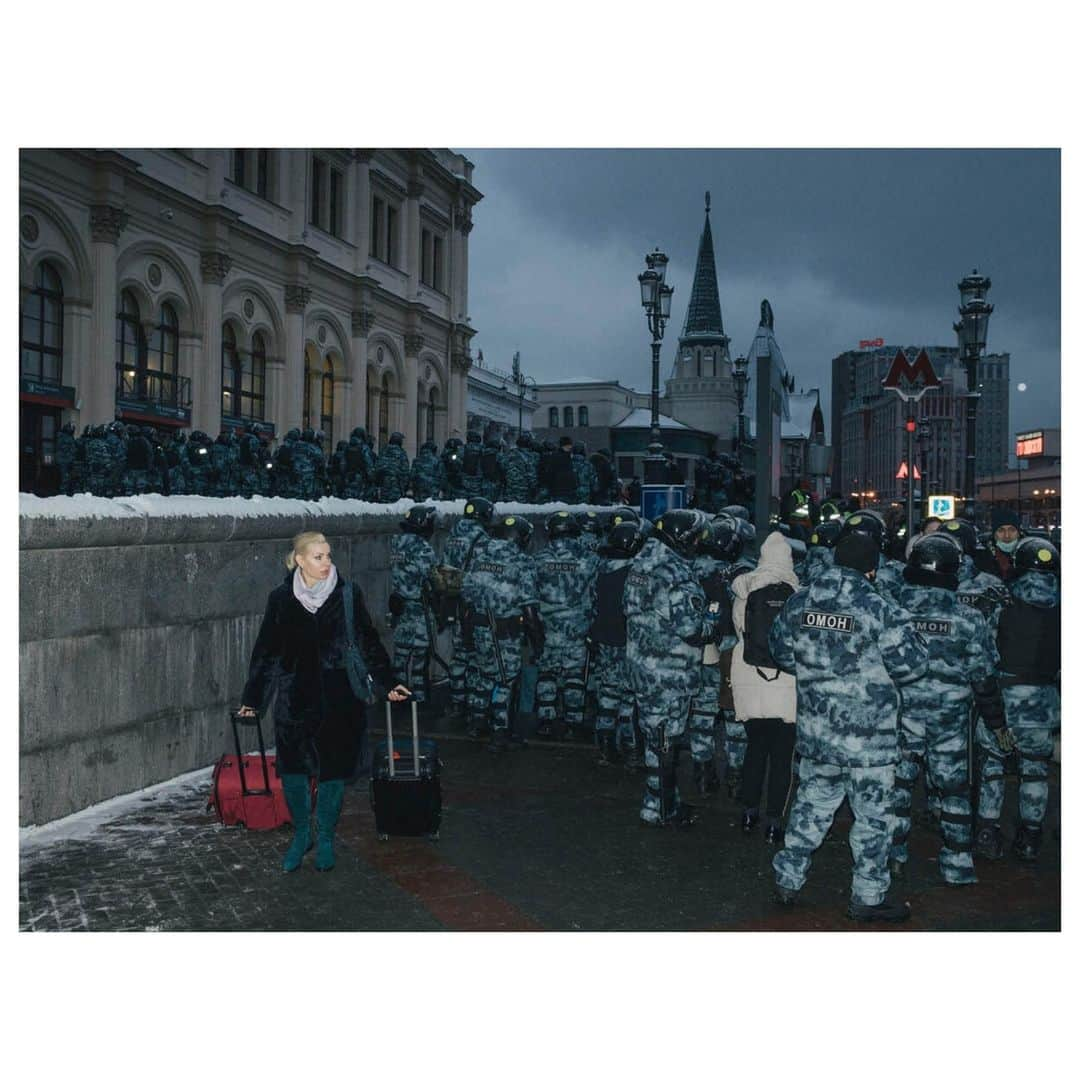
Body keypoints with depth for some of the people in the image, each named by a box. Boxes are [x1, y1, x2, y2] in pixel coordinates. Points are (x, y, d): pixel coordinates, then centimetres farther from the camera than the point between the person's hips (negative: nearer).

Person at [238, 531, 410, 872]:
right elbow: (266, 652, 6)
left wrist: (386, 684, -2)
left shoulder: (347, 594, -3)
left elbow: (369, 642, 3)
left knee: (333, 770, 7)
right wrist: (252, 698, 7)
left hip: (339, 700, 0)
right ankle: (301, 834, 26)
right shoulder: (281, 598, -1)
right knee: (292, 769, 3)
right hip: (294, 700, 0)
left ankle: (326, 839, 26)